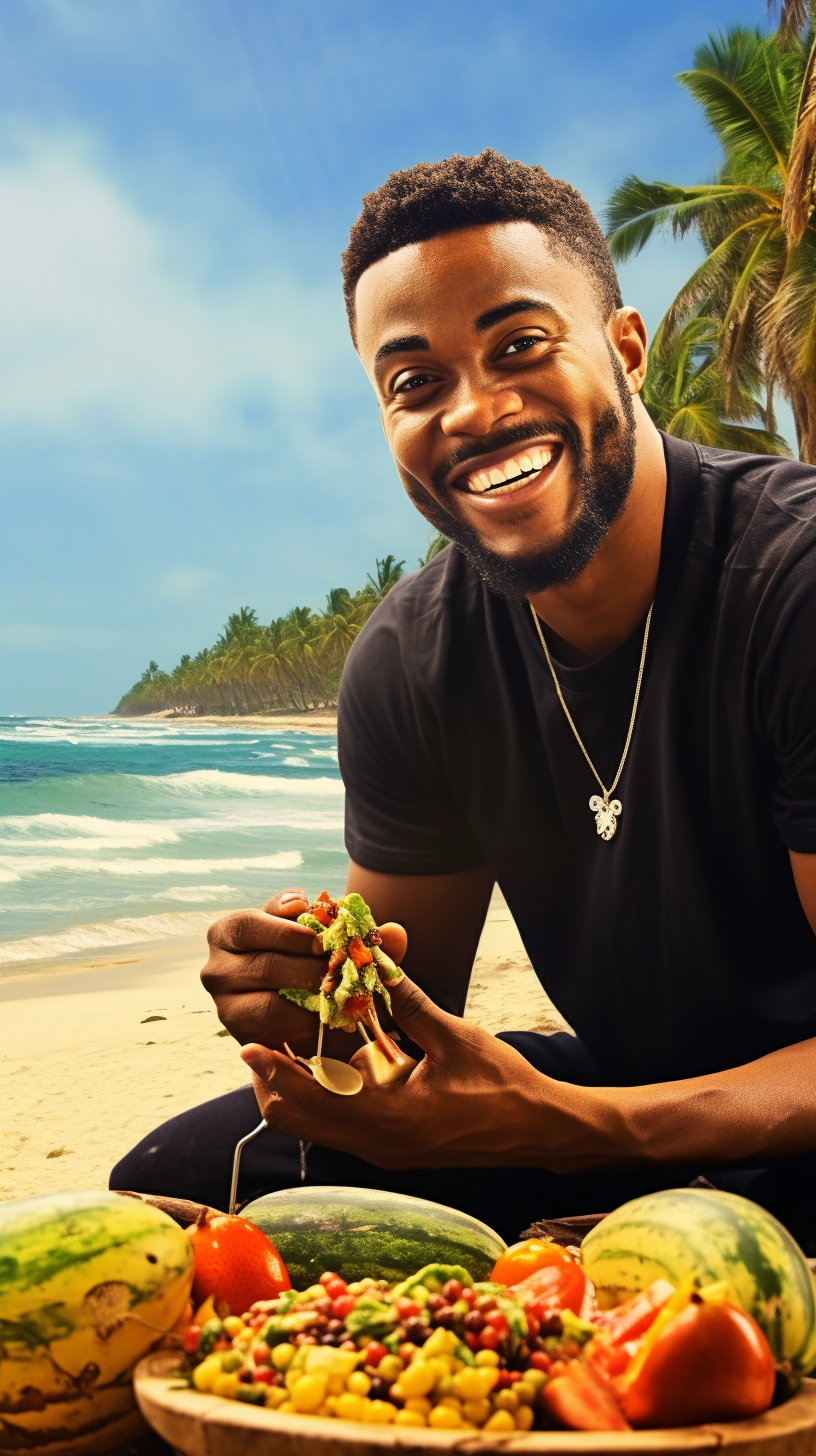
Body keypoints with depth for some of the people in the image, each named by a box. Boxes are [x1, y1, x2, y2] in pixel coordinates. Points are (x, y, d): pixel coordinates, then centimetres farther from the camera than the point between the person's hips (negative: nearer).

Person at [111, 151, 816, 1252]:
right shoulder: (406, 667, -7)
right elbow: (413, 1001, 1)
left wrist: (563, 1126, -36)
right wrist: (311, 992, -23)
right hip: (612, 1089, 5)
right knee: (176, 1181, -3)